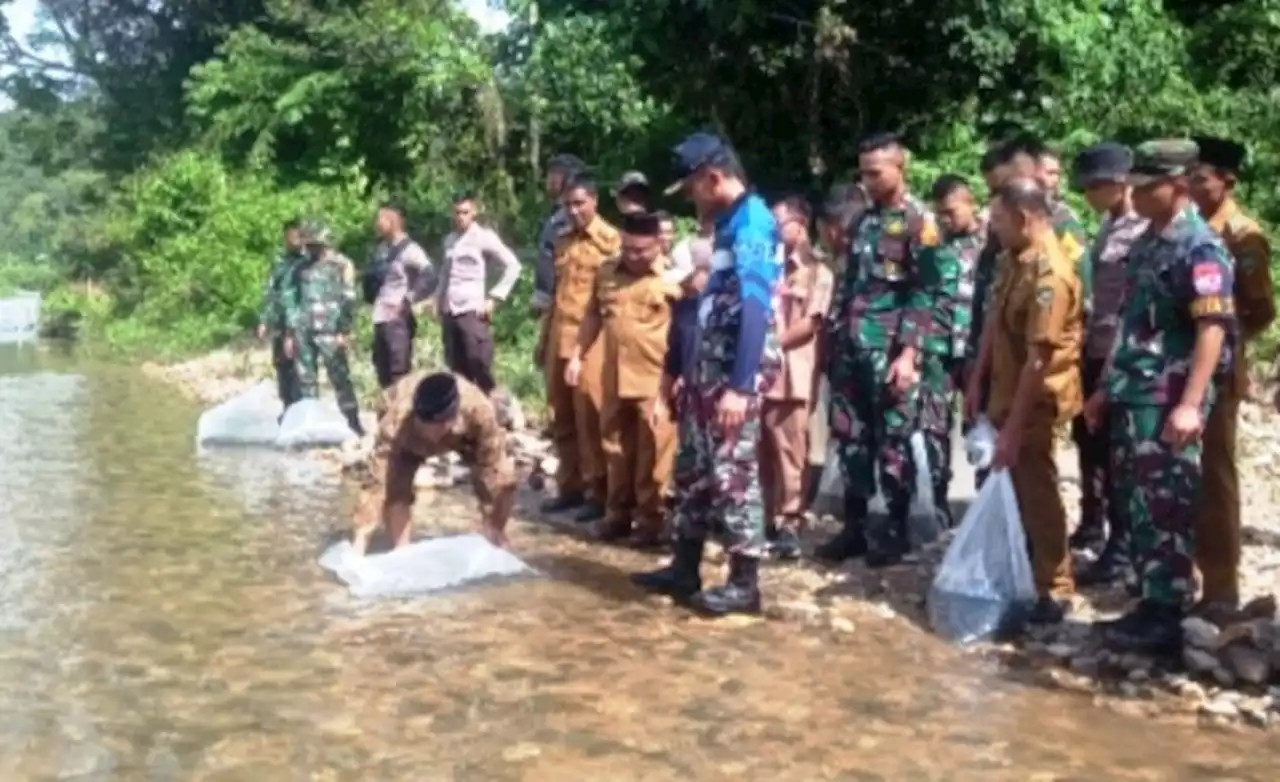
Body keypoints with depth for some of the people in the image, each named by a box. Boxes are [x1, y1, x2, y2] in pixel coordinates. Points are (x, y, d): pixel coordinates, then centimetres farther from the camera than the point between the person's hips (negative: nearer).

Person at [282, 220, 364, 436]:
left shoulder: (341, 265, 0)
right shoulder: (300, 267, 14)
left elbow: (348, 300, -5)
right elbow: (291, 299, 17)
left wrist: (344, 331, -11)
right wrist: (290, 333, 12)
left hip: (329, 330, -5)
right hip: (303, 331, 5)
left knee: (339, 377, -6)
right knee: (306, 378, 7)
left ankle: (353, 422, -3)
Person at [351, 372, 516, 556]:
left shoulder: (479, 410, -45)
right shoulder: (398, 417, -45)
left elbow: (492, 471, -33)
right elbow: (377, 479, -44)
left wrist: (492, 527, -27)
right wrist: (360, 540, -48)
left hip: (465, 434, 1)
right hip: (410, 441, 0)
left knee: (502, 479, -17)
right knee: (394, 487, -25)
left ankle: (494, 549, 7)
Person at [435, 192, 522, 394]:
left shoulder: (484, 237, -2)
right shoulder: (449, 240, 15)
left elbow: (513, 266, -6)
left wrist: (494, 298, -9)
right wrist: (439, 298, 13)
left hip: (472, 312, -6)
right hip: (449, 313, 6)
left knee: (480, 370, -6)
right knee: (458, 373, 8)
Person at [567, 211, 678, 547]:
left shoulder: (673, 279, -8)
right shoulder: (607, 273, 7)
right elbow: (593, 316, 18)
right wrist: (577, 355, 13)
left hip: (655, 381, -5)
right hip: (614, 379, 5)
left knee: (652, 455, 2)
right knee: (617, 451, 14)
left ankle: (650, 519, 12)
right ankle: (618, 513, 26)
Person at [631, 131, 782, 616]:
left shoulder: (753, 222, -14)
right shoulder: (730, 224, 16)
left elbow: (755, 308, -22)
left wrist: (741, 386, -27)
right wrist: (687, 369, 20)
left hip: (737, 371, -10)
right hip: (710, 366, 10)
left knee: (732, 472, -3)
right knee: (693, 467, 14)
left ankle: (745, 582, 7)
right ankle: (684, 570, 24)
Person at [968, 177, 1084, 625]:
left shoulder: (1049, 275, -24)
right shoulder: (1011, 260, 5)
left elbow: (1038, 359, -26)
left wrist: (1014, 428, -24)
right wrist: (977, 381, 15)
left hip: (1036, 401, -8)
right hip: (1006, 391, 8)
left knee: (1036, 493, 0)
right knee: (1007, 488, 17)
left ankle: (1054, 591, 12)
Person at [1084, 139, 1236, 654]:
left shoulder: (1200, 247, -12)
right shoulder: (1146, 244, 15)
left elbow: (1213, 329, -18)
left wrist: (1190, 404, -25)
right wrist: (1107, 388, 21)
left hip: (1168, 402, -9)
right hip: (1132, 398, 9)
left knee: (1167, 511, -2)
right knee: (1138, 506, 13)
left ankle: (1167, 618, 5)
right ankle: (1151, 605, 22)